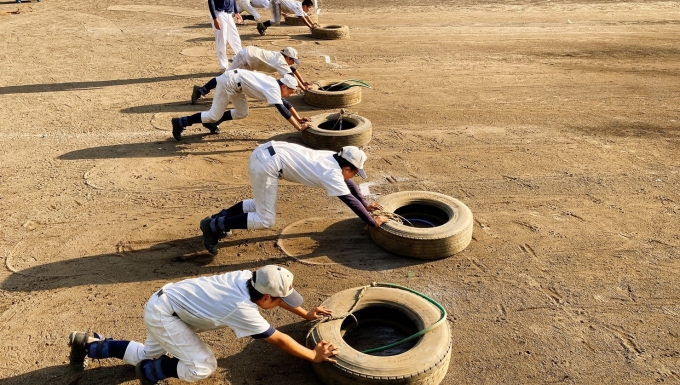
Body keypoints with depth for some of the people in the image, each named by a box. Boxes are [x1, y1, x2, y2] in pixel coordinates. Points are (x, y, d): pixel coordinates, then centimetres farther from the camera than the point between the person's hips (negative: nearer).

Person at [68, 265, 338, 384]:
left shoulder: (248, 278, -10)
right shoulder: (243, 310, -30)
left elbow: (272, 290, 11)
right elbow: (279, 340, -21)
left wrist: (305, 314, 14)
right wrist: (313, 356, -10)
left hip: (163, 302, 9)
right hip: (162, 314, -9)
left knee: (146, 354, 27)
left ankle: (88, 344, 35)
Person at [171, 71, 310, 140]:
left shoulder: (276, 85, 6)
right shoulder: (273, 89, -20)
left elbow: (285, 103, 18)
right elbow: (283, 110, -28)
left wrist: (299, 118, 13)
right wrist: (298, 127, -26)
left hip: (235, 82, 9)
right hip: (230, 82, -9)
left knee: (242, 113, 13)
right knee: (215, 115, -4)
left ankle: (211, 122, 22)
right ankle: (180, 122, 5)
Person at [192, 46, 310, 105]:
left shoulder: (281, 57, 13)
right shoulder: (280, 61, -12)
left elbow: (294, 70, 21)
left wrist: (304, 82, 15)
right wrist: (303, 88, -15)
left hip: (249, 53, 9)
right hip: (246, 57, -9)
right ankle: (201, 90, -15)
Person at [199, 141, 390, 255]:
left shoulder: (334, 158, 13)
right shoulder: (332, 175, -10)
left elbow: (349, 183, 28)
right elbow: (351, 201, -8)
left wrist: (365, 205, 33)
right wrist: (373, 222, 3)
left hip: (266, 152, 10)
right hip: (267, 163, -10)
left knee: (262, 204, 27)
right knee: (266, 219, -3)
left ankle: (221, 217, 28)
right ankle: (214, 225, 0)